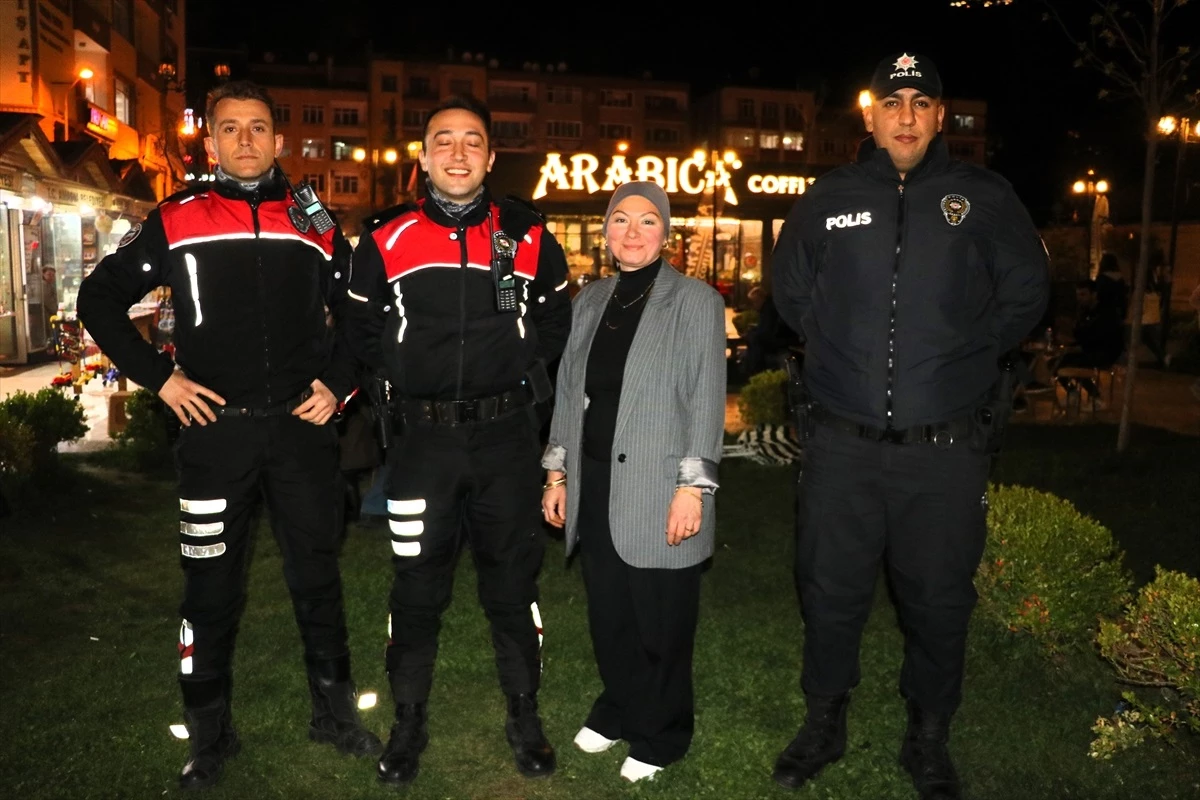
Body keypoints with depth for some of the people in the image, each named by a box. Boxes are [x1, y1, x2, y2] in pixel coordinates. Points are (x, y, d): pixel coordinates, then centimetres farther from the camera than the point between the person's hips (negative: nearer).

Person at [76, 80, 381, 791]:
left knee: (317, 578, 11)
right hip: (216, 430, -1)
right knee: (212, 586, 8)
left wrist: (338, 384, 3)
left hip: (303, 427, 1)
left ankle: (335, 712, 27)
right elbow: (101, 298, 8)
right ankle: (211, 733, 26)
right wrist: (158, 376, -1)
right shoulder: (177, 221, 4)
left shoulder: (315, 224, 8)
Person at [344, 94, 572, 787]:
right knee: (418, 587, 9)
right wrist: (405, 381, 6)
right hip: (423, 438, 0)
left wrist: (522, 376, 6)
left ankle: (525, 716, 29)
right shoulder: (386, 241, 2)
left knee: (513, 581, 10)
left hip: (507, 437, 0)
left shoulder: (528, 236, 2)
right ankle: (409, 723, 28)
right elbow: (363, 330, 13)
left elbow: (556, 322, 14)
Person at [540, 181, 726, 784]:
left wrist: (692, 489, -12)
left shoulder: (695, 302, -4)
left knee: (660, 621, 7)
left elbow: (706, 402, -7)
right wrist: (557, 472, 12)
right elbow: (569, 391, 14)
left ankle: (658, 736, 28)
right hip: (595, 487, 5)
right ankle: (617, 710, 38)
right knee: (607, 613, 15)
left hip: (656, 491, -4)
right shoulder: (589, 302, 12)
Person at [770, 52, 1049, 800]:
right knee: (831, 593, 13)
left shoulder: (985, 198, 1)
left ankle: (930, 739, 34)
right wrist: (844, 348, 10)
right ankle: (825, 722, 35)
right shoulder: (827, 200, 4)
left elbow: (1026, 294, 9)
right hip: (843, 444, 1)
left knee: (939, 600, 12)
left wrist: (962, 354, 3)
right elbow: (792, 291, 16)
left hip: (947, 449, 0)